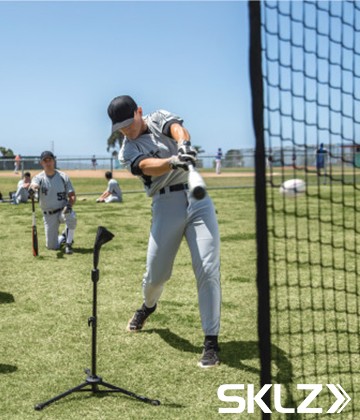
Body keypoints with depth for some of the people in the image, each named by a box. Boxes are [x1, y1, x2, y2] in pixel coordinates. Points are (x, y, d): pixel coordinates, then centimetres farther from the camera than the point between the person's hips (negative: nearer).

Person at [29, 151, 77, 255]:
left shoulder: (63, 176, -3)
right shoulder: (39, 178, -4)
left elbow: (72, 195, -3)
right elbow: (34, 184, -29)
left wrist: (69, 205, -26)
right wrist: (33, 188, -55)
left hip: (63, 211, -1)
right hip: (48, 215, 1)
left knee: (71, 216, -38)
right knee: (52, 246, -2)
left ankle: (68, 243, -15)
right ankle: (62, 237, 35)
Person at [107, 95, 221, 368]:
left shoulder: (160, 118, 8)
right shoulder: (127, 151, 3)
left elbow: (178, 129, -16)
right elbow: (148, 166, -20)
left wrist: (183, 145, -40)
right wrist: (173, 161, -41)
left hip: (197, 197, 0)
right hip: (166, 205, 1)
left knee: (208, 269, -11)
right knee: (155, 273, 7)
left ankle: (211, 340, -4)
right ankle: (148, 306, 43)